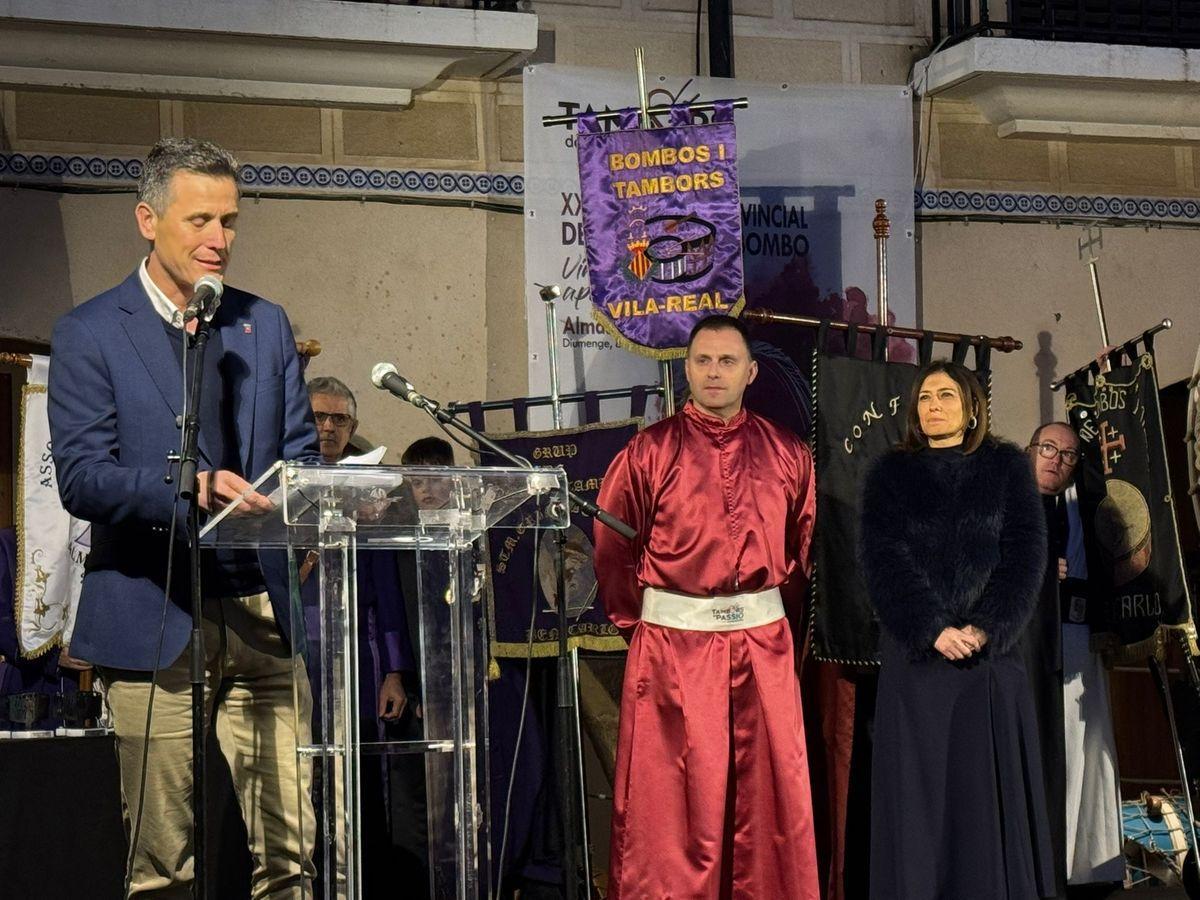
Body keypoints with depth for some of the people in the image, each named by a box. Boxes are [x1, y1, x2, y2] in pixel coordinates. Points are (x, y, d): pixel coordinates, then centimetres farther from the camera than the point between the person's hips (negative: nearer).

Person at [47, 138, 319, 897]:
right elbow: (80, 478, -9)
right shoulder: (90, 334, 0)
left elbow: (300, 454, 15)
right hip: (156, 624, -3)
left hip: (264, 617, 4)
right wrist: (190, 491, -25)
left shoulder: (266, 325, 14)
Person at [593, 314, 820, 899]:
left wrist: (767, 607, 9)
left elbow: (805, 545, 15)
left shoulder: (786, 454, 8)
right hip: (672, 644, -2)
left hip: (763, 642, 2)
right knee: (671, 798, 1)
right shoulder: (649, 452, 0)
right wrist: (638, 624, 4)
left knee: (768, 790, 6)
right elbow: (610, 550, 4)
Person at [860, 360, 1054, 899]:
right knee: (918, 789, -1)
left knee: (989, 789, 0)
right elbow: (884, 560, -3)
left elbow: (1025, 553, -1)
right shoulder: (890, 475, 8)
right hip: (915, 656, 0)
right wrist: (934, 630, -16)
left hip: (991, 651, 0)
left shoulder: (1007, 468, 8)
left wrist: (985, 628, -14)